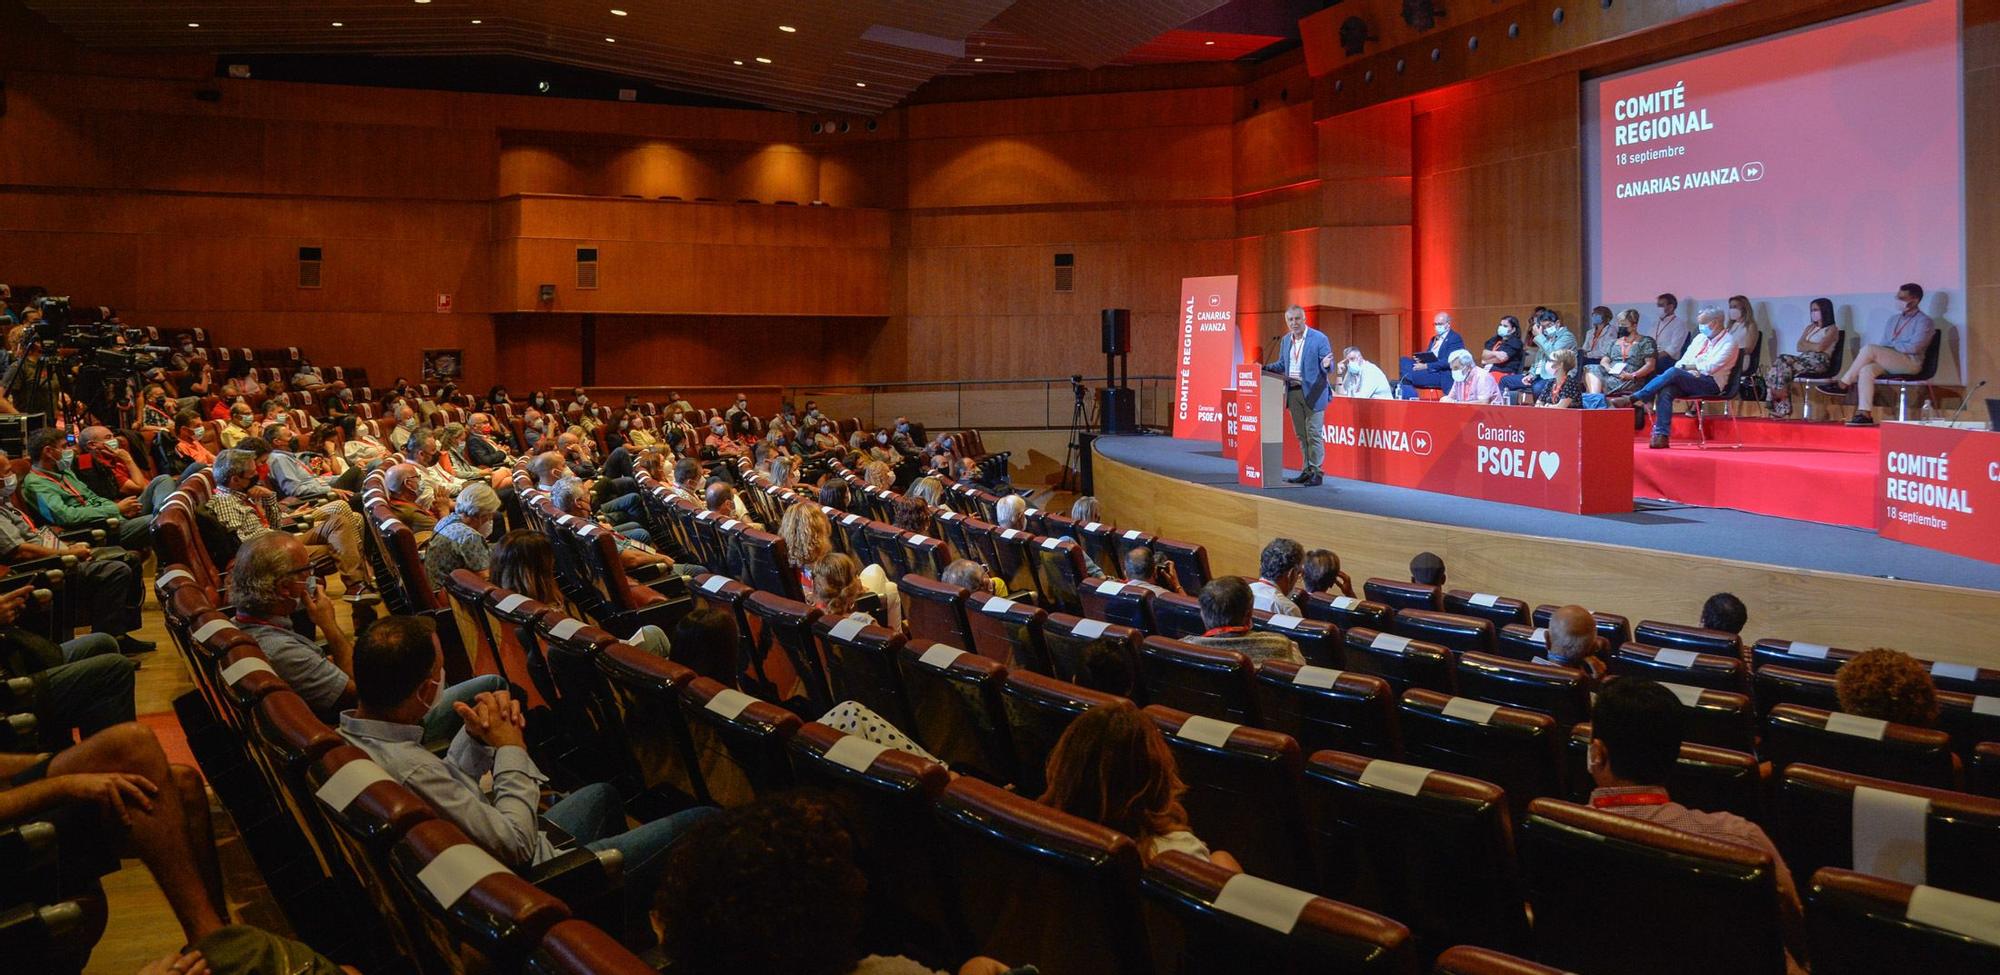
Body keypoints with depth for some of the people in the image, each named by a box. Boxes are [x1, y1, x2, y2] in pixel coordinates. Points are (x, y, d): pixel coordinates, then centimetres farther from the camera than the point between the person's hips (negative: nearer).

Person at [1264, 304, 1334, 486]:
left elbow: (1328, 365, -6)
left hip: (1312, 392, -6)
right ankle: (1307, 471, 20)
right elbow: (1281, 365, 18)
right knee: (1301, 435, 12)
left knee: (1314, 434, -5)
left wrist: (1326, 364, -29)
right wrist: (1264, 368, 3)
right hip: (1293, 392, 6)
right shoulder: (1286, 340, 11)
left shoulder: (1319, 338, -7)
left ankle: (1316, 472, 1)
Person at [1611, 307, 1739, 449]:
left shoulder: (1728, 343, 1)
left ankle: (1632, 399, -32)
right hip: (1688, 380, 6)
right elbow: (1684, 360, 17)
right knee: (1665, 391, -28)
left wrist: (1685, 367, -9)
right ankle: (1661, 435, -35)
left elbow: (1710, 367, -11)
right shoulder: (1700, 338, 24)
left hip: (1710, 384, -6)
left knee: (1673, 372, -32)